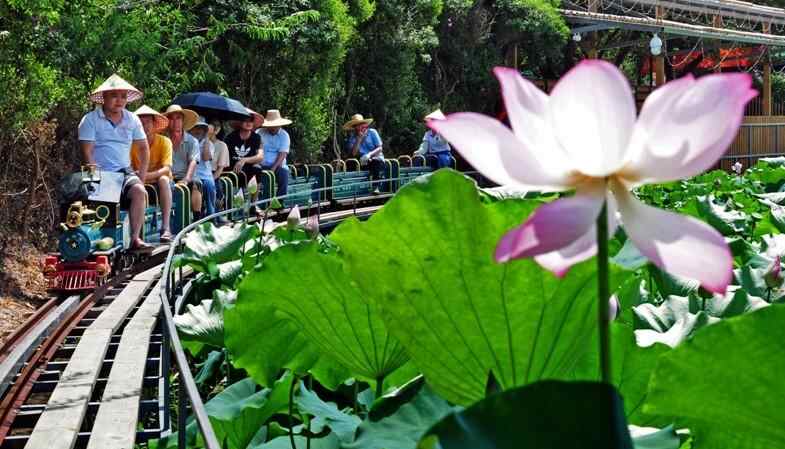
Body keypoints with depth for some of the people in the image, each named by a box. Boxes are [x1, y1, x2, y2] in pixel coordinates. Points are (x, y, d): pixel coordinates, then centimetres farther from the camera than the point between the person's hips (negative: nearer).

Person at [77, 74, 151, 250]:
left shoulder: (132, 120, 14)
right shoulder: (90, 120, 1)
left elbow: (143, 147, 22)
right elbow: (86, 151, -5)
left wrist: (143, 172, 9)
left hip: (125, 172, 3)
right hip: (100, 174, -3)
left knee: (139, 191, -27)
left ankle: (135, 238, -29)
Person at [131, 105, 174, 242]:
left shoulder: (164, 142, -11)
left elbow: (166, 169, -21)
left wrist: (147, 175, -38)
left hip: (161, 182, -2)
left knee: (163, 179, -35)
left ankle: (166, 227, -41)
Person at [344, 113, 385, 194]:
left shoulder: (372, 132, 2)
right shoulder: (353, 137, 6)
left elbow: (379, 148, -3)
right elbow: (353, 153, -7)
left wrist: (369, 154, -20)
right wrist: (359, 139, -12)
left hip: (376, 157, -3)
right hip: (362, 161, 3)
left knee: (377, 161, -35)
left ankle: (375, 187, -35)